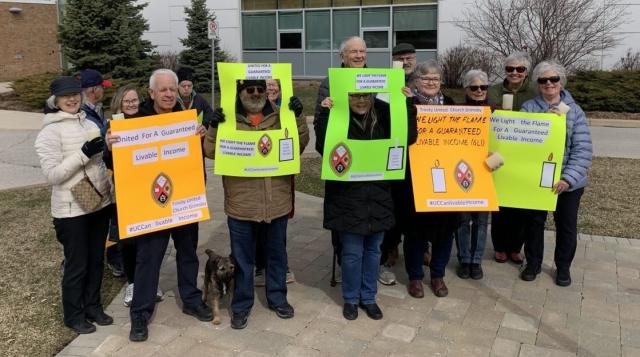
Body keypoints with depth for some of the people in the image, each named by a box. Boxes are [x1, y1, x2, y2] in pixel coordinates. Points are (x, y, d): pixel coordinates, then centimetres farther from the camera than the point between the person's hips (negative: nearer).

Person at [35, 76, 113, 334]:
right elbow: (51, 175, -18)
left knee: (96, 260, 16)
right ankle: (74, 316, 24)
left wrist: (109, 190, 18)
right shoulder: (50, 131, -11)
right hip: (72, 209, -6)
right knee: (76, 264, 6)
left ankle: (93, 307, 33)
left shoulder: (90, 124, 8)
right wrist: (83, 154, -24)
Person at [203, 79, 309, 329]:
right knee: (242, 257, 10)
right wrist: (214, 128, -20)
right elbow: (211, 152, -4)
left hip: (276, 201, 2)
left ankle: (277, 298, 34)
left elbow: (300, 144, 0)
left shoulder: (281, 116, 6)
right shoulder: (228, 119, 1)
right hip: (242, 202, -2)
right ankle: (241, 304, 25)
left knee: (277, 253, 16)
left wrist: (299, 117, -12)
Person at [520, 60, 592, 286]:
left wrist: (568, 178, -21)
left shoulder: (574, 111, -4)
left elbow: (583, 150, -10)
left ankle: (563, 267, 32)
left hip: (569, 182, 0)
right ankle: (533, 263, 31)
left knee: (566, 225, 12)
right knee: (534, 222, 12)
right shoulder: (528, 107, -2)